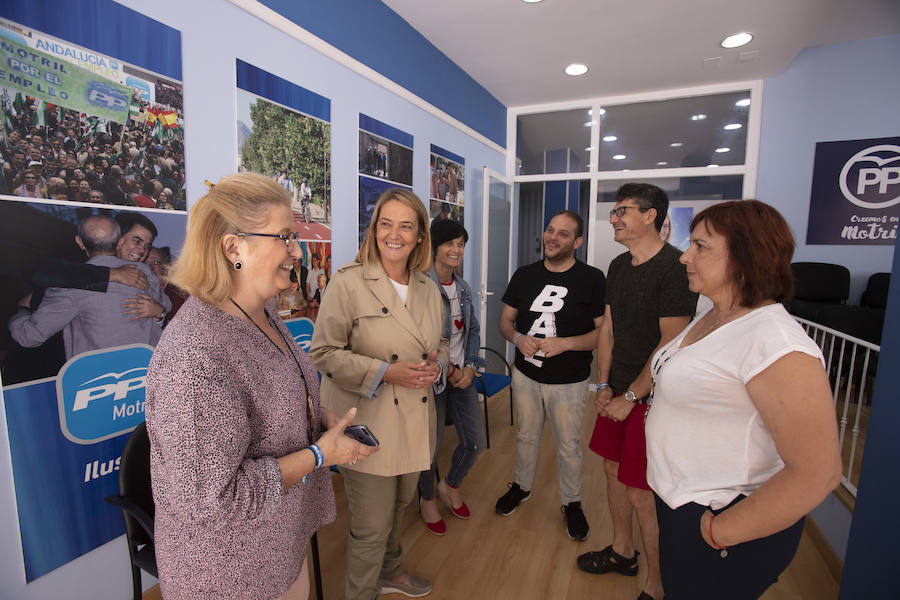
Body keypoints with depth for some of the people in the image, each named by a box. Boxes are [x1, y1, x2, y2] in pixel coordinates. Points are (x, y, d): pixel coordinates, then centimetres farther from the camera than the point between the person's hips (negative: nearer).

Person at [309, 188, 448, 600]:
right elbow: (324, 352, -12)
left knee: (399, 506, 26)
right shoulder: (347, 283, -13)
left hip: (414, 422, 6)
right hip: (368, 424, -6)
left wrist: (437, 364, -6)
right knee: (372, 526, 8)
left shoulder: (429, 288, 5)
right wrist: (386, 372, -22)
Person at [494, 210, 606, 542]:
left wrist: (564, 343, -25)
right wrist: (518, 338, -16)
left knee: (568, 446, 13)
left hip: (569, 381, -3)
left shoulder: (592, 279, -11)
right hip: (526, 375, 3)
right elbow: (505, 319, 5)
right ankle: (521, 486, 45)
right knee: (526, 437, 21)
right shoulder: (524, 275, 1)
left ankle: (572, 503, 38)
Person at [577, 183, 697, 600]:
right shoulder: (619, 266, 9)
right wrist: (604, 385, 6)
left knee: (642, 495, 1)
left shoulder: (674, 268, -17)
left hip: (651, 396, -8)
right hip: (618, 391, 8)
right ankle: (622, 552, 41)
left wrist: (631, 397, -15)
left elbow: (671, 344, -20)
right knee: (614, 470, 19)